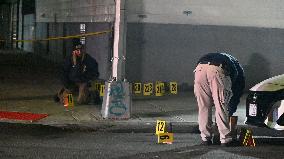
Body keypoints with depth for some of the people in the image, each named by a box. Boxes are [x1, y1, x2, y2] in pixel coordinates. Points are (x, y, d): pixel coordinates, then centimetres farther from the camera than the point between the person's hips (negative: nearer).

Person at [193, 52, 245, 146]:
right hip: (218, 71, -4)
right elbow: (237, 93, 32)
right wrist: (230, 113, 43)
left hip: (200, 68, 4)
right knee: (221, 107, 8)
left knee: (203, 107, 15)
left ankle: (205, 138, 19)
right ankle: (225, 139, 11)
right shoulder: (238, 69, 34)